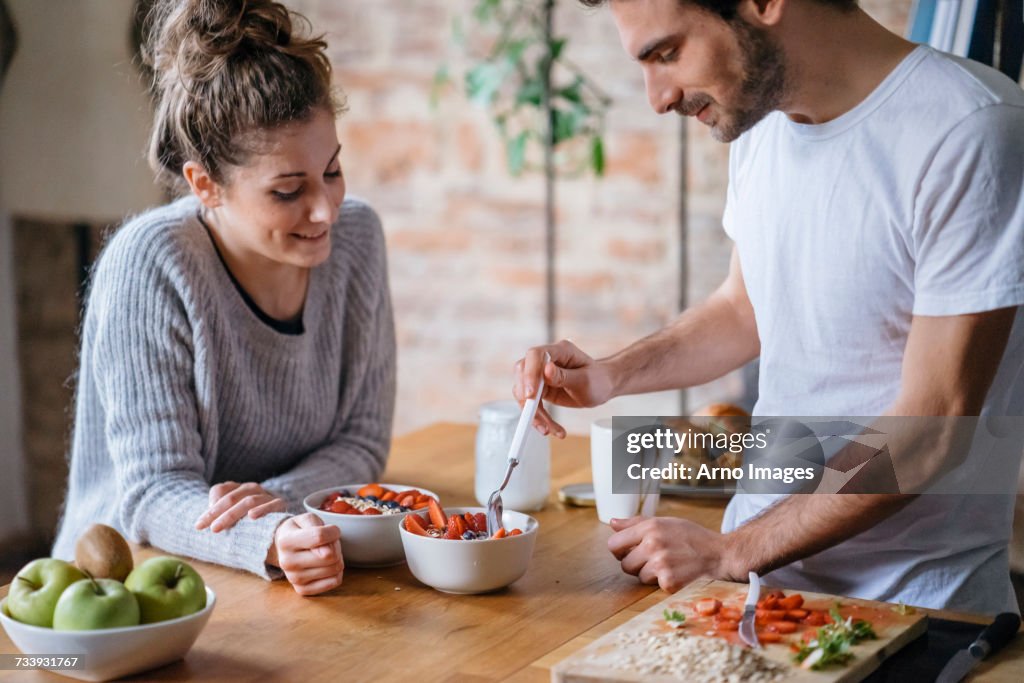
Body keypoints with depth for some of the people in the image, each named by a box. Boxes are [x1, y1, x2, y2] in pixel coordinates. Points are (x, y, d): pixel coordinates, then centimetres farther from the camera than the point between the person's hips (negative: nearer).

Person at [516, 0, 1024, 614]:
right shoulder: (760, 120, 5)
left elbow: (933, 425, -18)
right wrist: (610, 376, 3)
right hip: (756, 554, 6)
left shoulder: (974, 131, -18)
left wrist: (729, 552, -14)